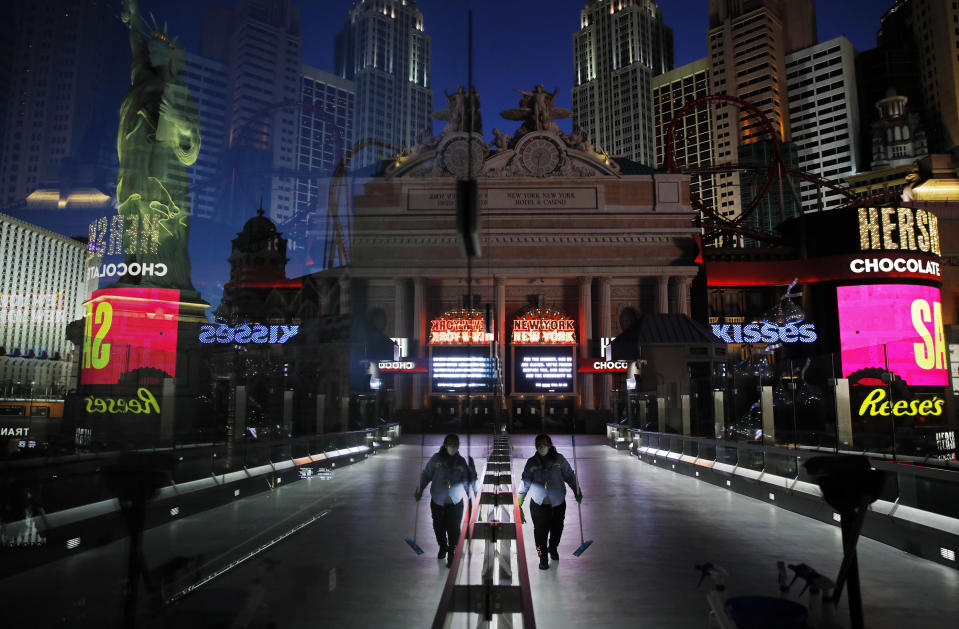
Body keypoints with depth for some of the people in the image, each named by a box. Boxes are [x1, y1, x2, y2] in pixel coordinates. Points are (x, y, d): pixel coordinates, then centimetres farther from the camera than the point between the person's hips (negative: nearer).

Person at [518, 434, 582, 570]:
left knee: (557, 528, 15)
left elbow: (569, 476, 4)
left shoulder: (559, 459, -4)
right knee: (540, 530, -5)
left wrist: (577, 492, 2)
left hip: (558, 503, 1)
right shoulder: (532, 462, -3)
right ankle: (543, 557, 11)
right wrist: (520, 499, 6)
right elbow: (526, 481, 5)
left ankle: (553, 548, 44)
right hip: (539, 504, -1)